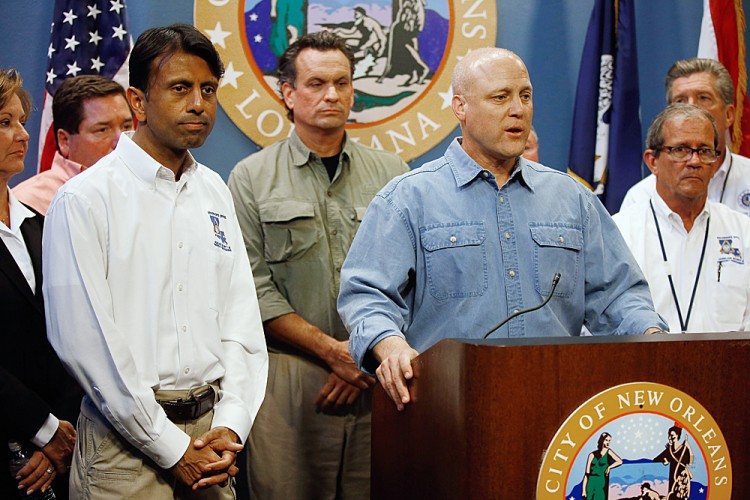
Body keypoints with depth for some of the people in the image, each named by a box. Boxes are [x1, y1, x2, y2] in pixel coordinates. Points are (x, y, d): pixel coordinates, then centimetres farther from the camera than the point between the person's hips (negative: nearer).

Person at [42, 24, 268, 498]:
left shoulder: (214, 190, 9)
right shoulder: (84, 200, -10)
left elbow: (240, 312, 7)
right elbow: (85, 341, -14)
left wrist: (231, 426, -5)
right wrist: (171, 449, -13)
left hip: (210, 429, 5)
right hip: (127, 439, -5)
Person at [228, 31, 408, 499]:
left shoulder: (391, 173, 10)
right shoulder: (253, 177, 4)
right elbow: (254, 287, -4)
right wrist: (333, 351, -10)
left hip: (377, 377, 2)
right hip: (289, 378, -2)